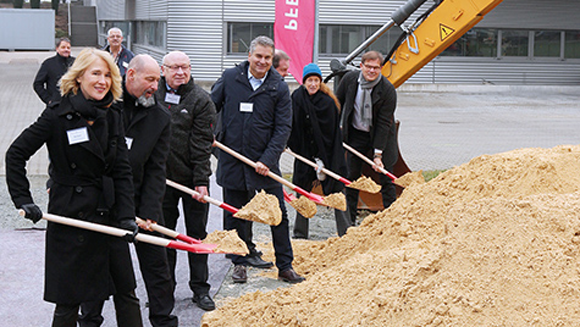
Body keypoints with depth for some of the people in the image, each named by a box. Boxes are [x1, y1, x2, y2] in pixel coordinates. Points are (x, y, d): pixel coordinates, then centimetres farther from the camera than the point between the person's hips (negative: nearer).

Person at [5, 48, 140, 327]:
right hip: (70, 219, -5)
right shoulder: (58, 116, -8)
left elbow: (122, 172, 6)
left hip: (108, 216, 5)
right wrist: (23, 200, -9)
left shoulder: (113, 118, 7)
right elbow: (16, 154, -4)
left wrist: (126, 216, -3)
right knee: (69, 300, 4)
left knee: (126, 292, 10)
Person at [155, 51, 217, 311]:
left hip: (192, 177, -3)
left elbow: (202, 144, -8)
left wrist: (201, 181, -14)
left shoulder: (200, 99, -4)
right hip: (161, 177, 3)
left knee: (197, 235, 6)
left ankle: (200, 289, 15)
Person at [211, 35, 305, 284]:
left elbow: (283, 127, -4)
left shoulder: (279, 88, -2)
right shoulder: (229, 78, 0)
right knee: (235, 215, 10)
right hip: (232, 159, 1)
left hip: (265, 162, 0)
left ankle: (285, 266, 14)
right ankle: (240, 262, 25)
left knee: (278, 214, 3)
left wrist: (268, 159, -13)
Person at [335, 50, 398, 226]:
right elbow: (338, 103, 6)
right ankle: (349, 220, 17)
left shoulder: (388, 90, -21)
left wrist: (378, 153, -22)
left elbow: (384, 123, -20)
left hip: (380, 135, -3)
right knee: (351, 177, 7)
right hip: (356, 134, 3)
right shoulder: (349, 79, -11)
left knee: (385, 178, 0)